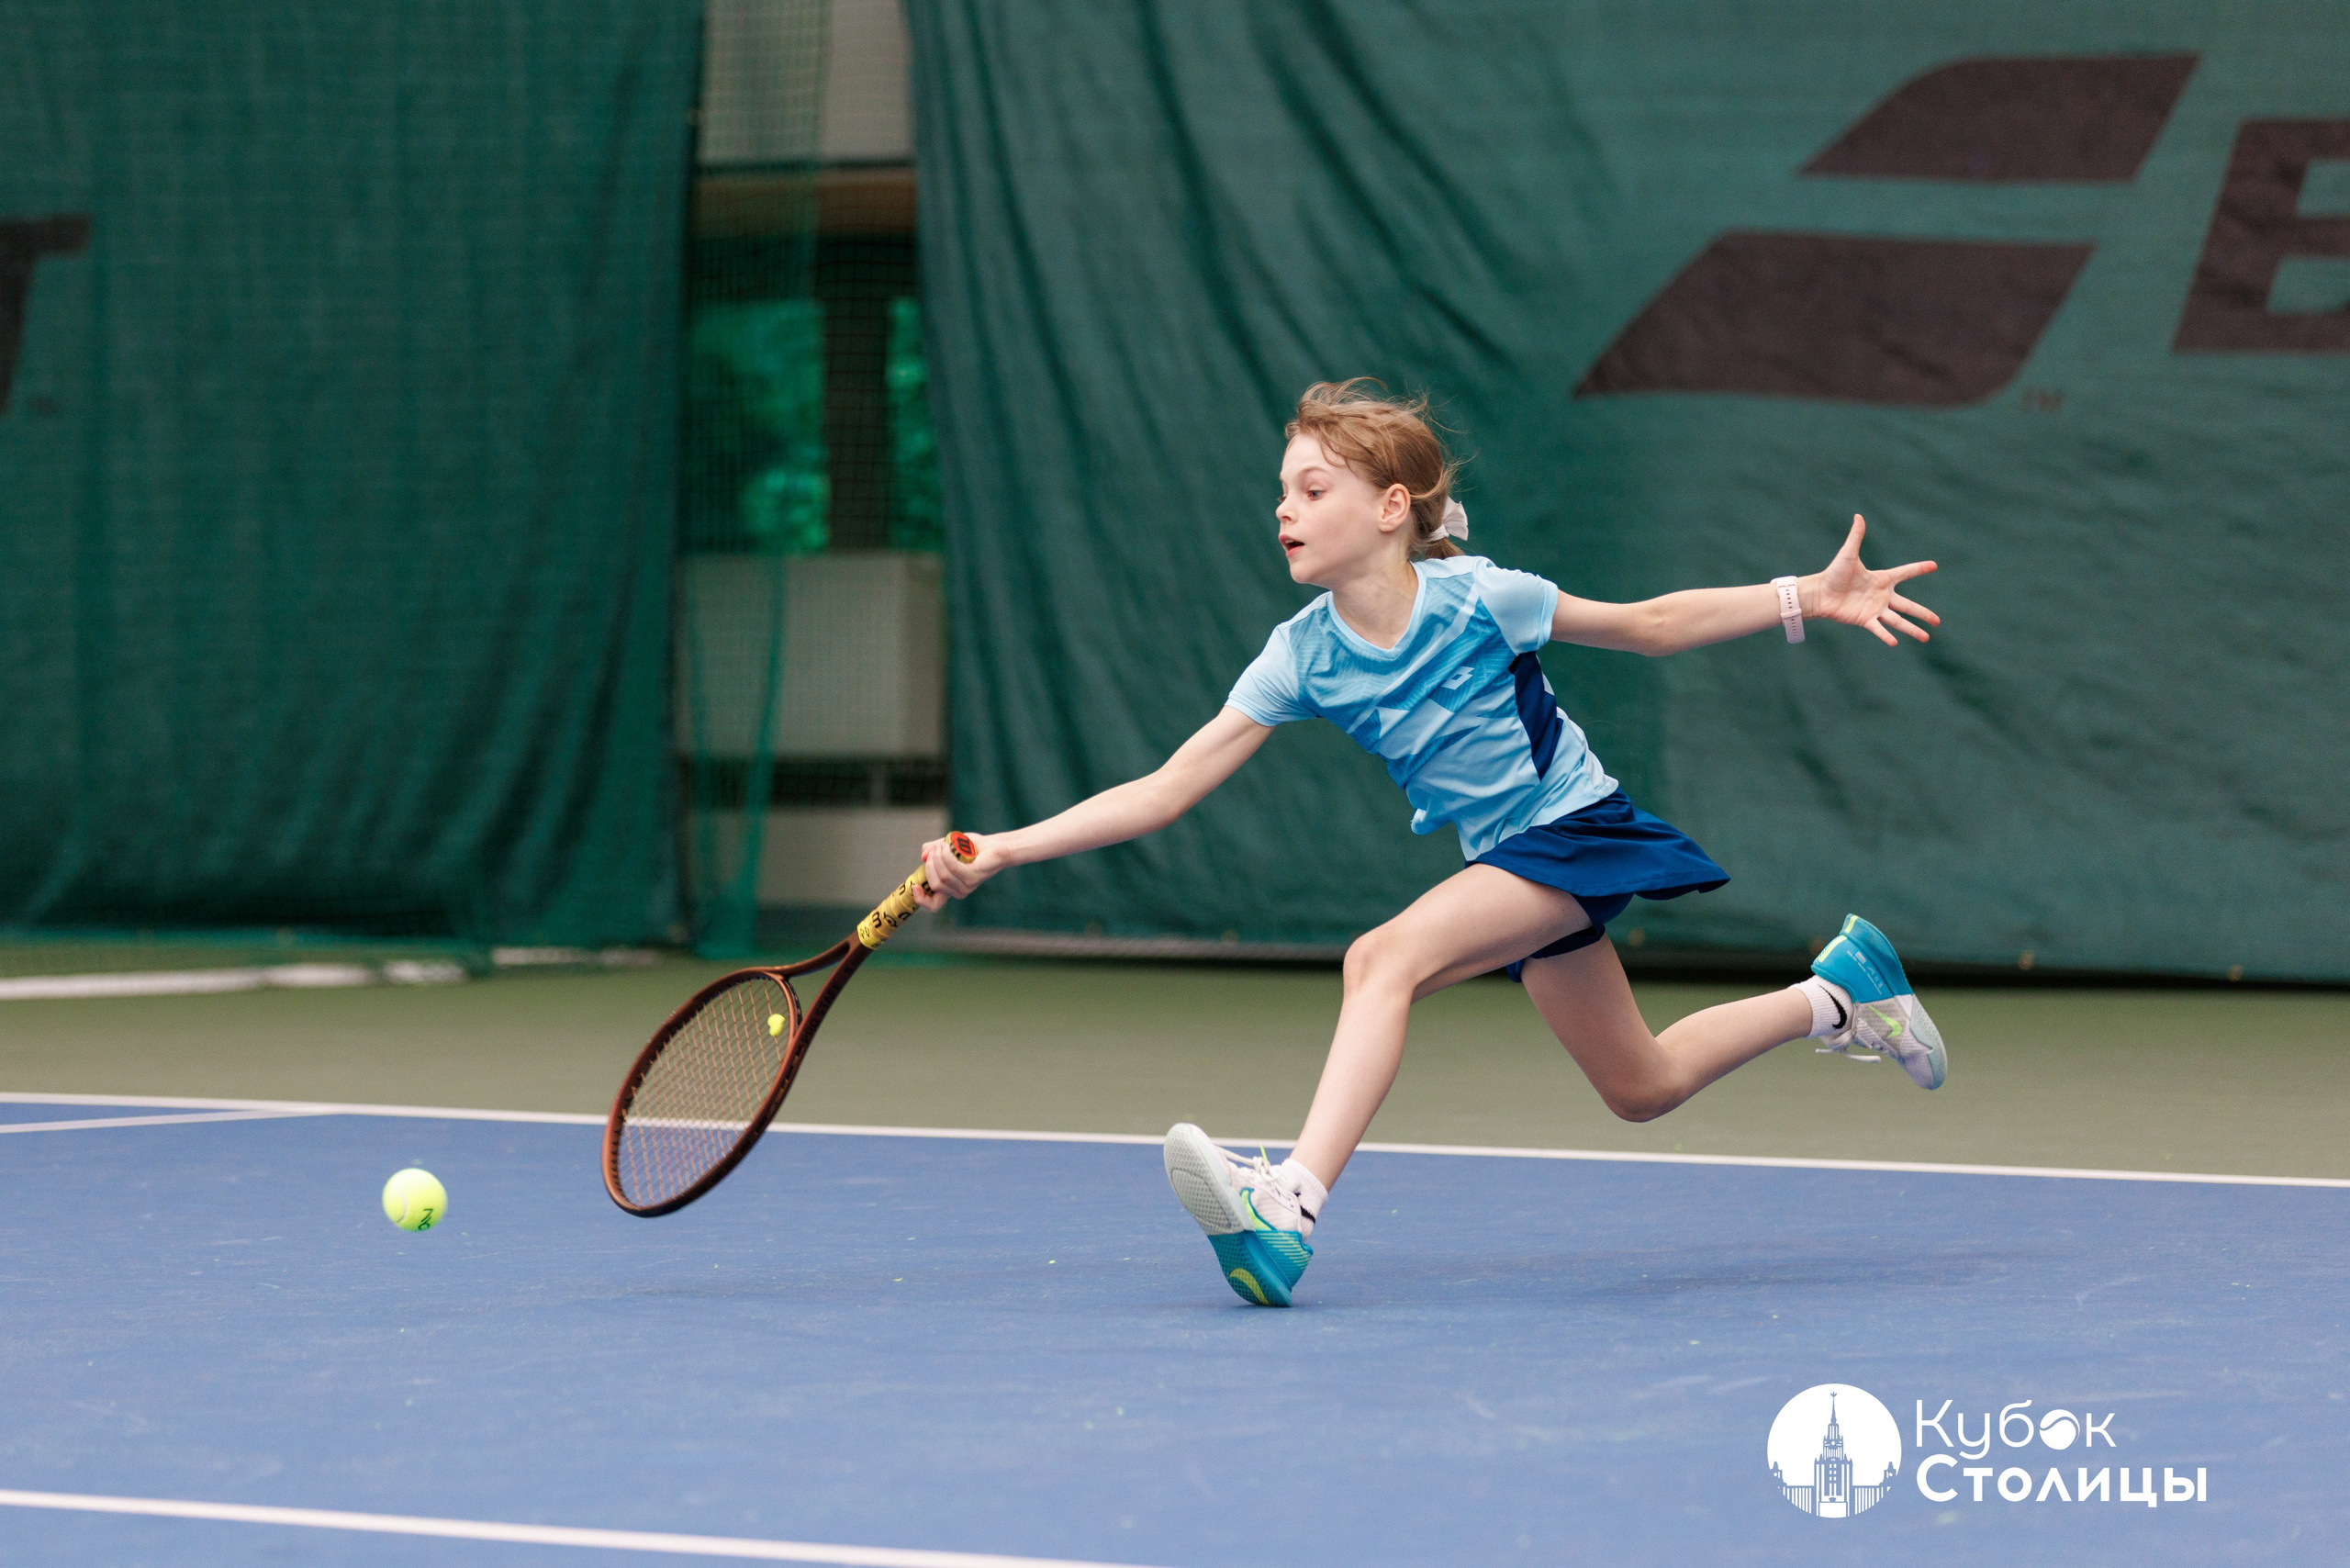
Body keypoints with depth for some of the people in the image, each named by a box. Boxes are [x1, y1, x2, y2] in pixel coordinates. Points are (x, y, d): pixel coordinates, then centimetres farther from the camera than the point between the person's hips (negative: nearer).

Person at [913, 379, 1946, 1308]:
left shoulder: (1479, 599, -19)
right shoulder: (1301, 657, -9)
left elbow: (1648, 626, -3)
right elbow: (1166, 791, -11)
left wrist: (1807, 599, -11)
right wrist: (1000, 851, -21)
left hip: (1575, 830, -6)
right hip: (1505, 864, 6)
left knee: (1383, 958, -28)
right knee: (1642, 1089, 18)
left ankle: (1290, 1205, -37)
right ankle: (1838, 991, 41)